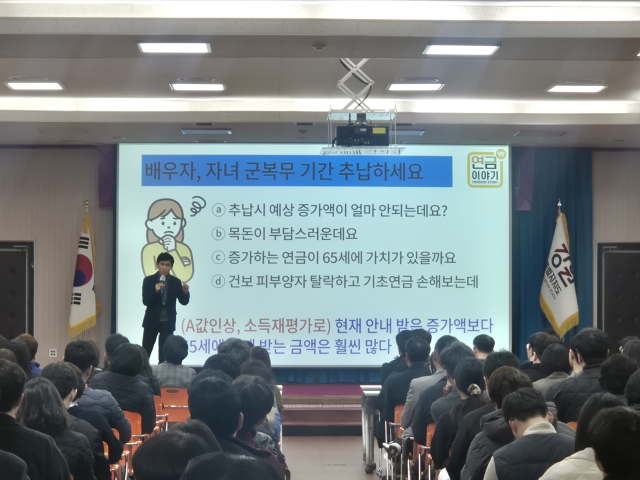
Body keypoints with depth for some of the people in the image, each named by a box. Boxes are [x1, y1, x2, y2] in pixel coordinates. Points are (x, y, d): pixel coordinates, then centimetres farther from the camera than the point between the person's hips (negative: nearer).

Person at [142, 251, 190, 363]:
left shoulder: (176, 282, 0)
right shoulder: (149, 280, -4)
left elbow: (184, 301, 0)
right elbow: (145, 301, -10)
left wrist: (185, 292, -22)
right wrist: (155, 291, -28)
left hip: (167, 323, 1)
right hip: (152, 321, 0)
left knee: (164, 354, 1)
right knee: (145, 353, 6)